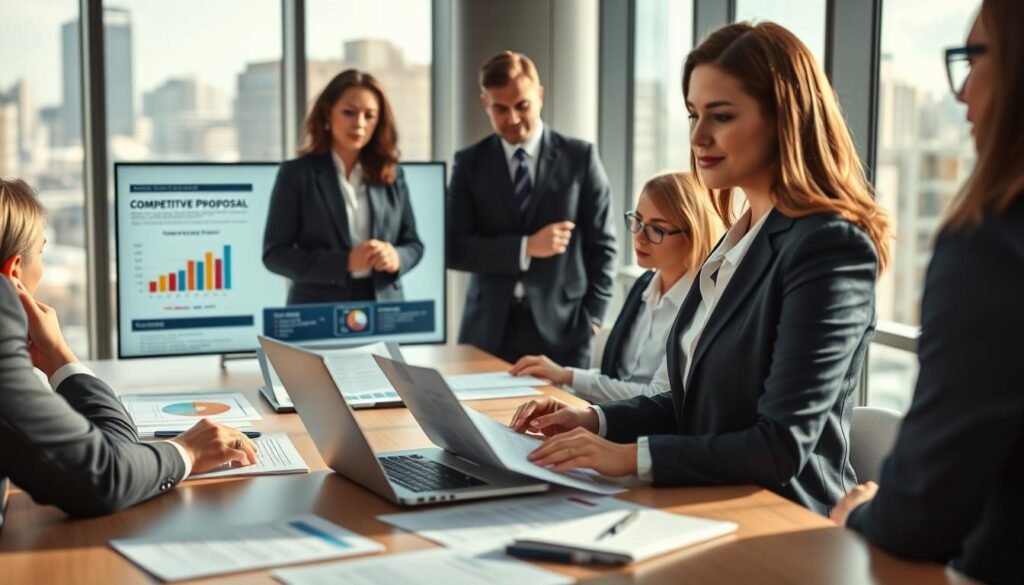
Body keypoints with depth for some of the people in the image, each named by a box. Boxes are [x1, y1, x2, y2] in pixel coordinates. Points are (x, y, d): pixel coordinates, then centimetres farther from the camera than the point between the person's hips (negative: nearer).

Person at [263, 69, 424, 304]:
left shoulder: (392, 175, 9)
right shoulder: (297, 174, -1)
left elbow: (413, 244, 13)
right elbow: (274, 253, -5)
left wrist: (396, 258, -10)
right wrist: (344, 262, -16)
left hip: (384, 307, 3)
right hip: (319, 311, -3)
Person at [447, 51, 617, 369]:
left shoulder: (580, 156, 3)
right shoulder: (470, 163, 6)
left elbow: (601, 245, 4)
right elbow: (453, 248, -2)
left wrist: (592, 318, -4)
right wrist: (525, 248, -13)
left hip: (561, 329, -1)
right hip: (489, 331, 1)